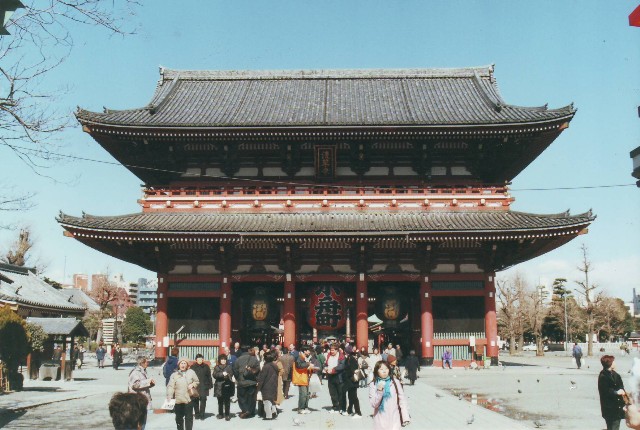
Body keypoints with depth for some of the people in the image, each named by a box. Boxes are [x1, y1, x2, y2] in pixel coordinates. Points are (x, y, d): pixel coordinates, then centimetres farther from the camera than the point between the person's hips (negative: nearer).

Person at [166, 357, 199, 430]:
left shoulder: (191, 372, 3)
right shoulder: (174, 375, 1)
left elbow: (197, 381, 13)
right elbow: (170, 386, -6)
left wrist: (193, 384, -9)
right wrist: (169, 397, -18)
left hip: (189, 399, -1)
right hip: (178, 400, 1)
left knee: (189, 417, 3)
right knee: (179, 418, 12)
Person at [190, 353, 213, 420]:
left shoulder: (206, 367, 4)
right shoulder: (193, 367, 3)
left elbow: (209, 377, 8)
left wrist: (210, 385, 5)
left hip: (204, 386, 0)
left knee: (203, 400, -2)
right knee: (195, 401, 4)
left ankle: (202, 414, 6)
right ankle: (197, 414, 16)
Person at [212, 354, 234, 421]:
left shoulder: (229, 366, 9)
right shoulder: (216, 367, 10)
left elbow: (231, 374, -3)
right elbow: (215, 375, -5)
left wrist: (226, 375, -23)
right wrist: (222, 374, -18)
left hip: (227, 386, -1)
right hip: (219, 386, 1)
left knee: (227, 401, -2)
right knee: (220, 401, 7)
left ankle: (227, 415, 3)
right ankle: (220, 414, 18)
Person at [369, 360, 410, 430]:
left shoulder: (395, 382, -4)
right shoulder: (373, 385, -4)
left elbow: (402, 399, -1)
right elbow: (374, 404, -8)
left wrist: (406, 417, -3)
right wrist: (379, 391, -21)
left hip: (394, 419, -1)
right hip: (380, 421, 1)